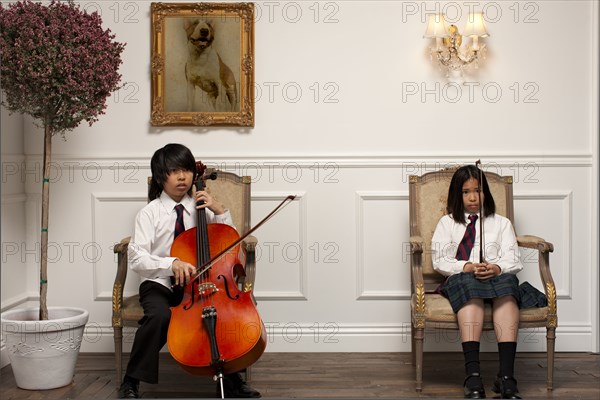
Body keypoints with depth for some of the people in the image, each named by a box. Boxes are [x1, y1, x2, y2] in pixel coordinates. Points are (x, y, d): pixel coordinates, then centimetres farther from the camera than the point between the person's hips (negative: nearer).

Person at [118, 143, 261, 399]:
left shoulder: (202, 208, 4)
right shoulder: (150, 213, -4)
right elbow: (136, 258, -15)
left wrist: (220, 211, -9)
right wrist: (171, 264, -32)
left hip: (196, 283, 3)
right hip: (159, 284, -2)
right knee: (159, 316, -34)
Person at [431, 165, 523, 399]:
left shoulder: (501, 223, 24)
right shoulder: (447, 222, 21)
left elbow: (513, 260, 9)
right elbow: (439, 260, 6)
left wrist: (496, 268, -15)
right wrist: (467, 267, -13)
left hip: (497, 277, 1)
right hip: (460, 281, -1)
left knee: (508, 282, -35)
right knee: (469, 284, -38)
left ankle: (506, 375, -45)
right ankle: (473, 375, -49)